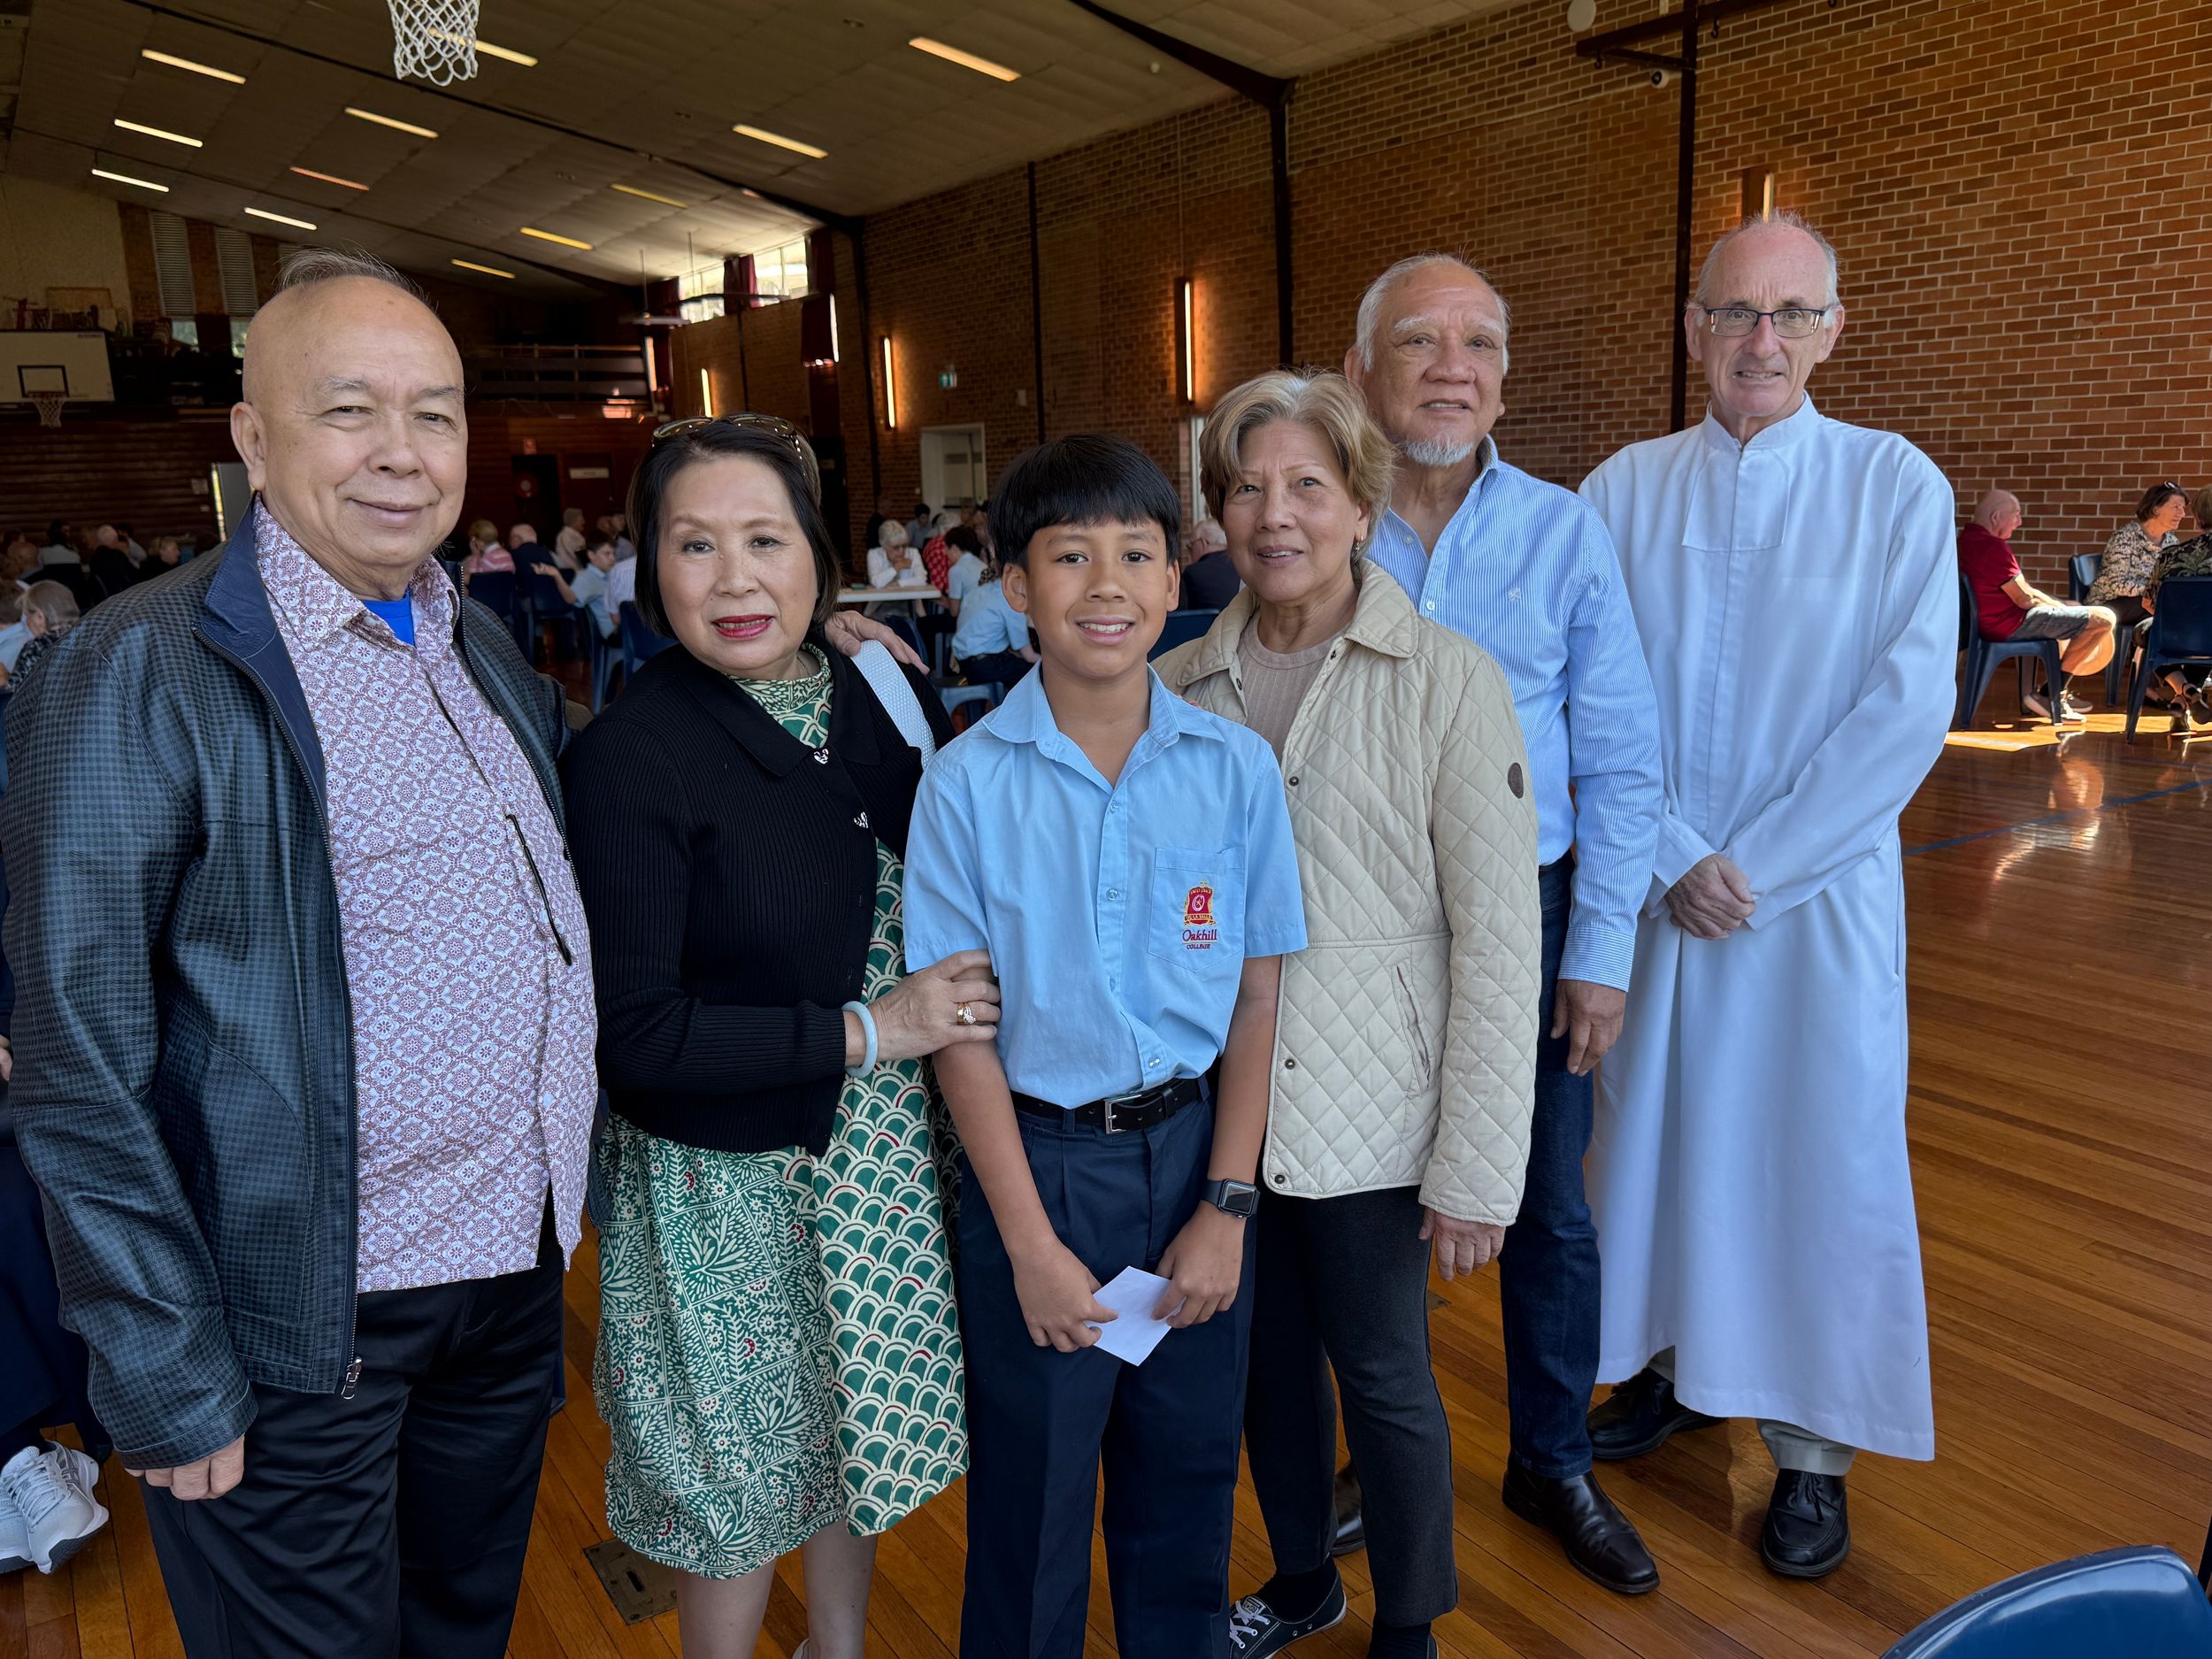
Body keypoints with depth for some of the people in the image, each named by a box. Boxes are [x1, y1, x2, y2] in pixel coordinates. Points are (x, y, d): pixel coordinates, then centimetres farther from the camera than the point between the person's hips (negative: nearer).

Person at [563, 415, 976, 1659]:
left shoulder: (888, 692, -2)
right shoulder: (632, 755, -18)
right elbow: (637, 1039, -19)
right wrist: (868, 1032, -20)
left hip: (890, 1159, 5)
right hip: (730, 1182, -5)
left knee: (860, 1436, 24)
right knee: (743, 1492, 15)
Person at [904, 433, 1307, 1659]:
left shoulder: (1237, 767, -5)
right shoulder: (966, 784, -10)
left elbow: (1256, 995, -1)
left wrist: (1226, 1206, -4)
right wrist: (1031, 1242, -9)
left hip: (1195, 1148, 2)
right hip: (1034, 1156, -2)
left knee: (1186, 1478, 19)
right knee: (1031, 1489, 14)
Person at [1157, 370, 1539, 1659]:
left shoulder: (1448, 681, -10)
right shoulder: (1183, 685, 1)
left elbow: (1498, 938, -11)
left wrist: (1478, 1169, -12)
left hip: (1365, 1116, -3)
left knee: (1381, 1376, 11)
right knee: (1266, 1358, 19)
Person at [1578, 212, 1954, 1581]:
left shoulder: (1897, 485, -3)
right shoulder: (1625, 489, 2)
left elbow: (1909, 711, -9)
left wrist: (1755, 868, -12)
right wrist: (1673, 858, -11)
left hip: (1822, 887, -2)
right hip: (1653, 885, 2)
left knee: (1817, 1150, 6)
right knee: (1653, 1123, 12)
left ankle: (1813, 1444, 25)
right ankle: (1676, 1364, 36)